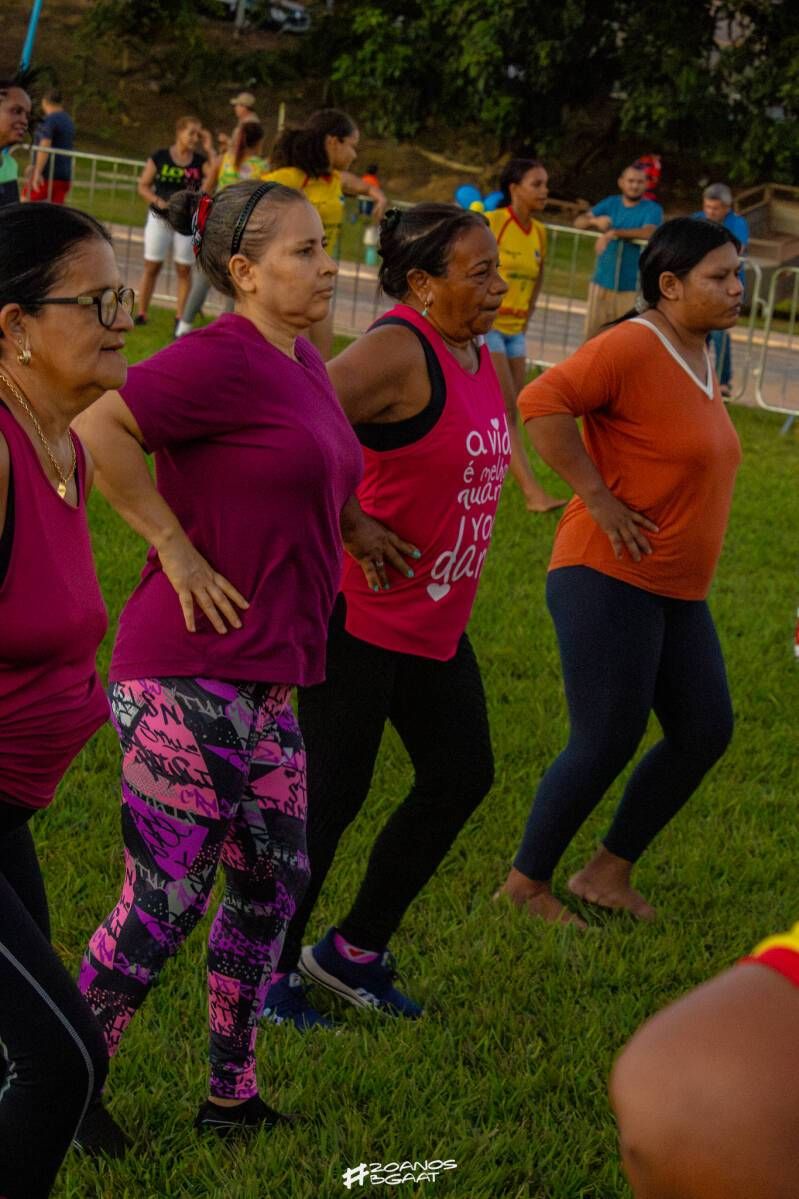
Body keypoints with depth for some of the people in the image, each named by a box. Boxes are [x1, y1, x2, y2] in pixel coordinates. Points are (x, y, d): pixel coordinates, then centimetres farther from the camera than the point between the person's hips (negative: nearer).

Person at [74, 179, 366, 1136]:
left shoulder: (301, 362, 12)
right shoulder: (222, 358, -17)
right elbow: (99, 428, -25)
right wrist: (176, 547, -20)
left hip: (261, 682, 10)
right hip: (188, 678, -10)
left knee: (274, 879, 16)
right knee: (163, 904, -3)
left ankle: (232, 1094, 27)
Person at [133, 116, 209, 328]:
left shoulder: (200, 162, 2)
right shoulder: (159, 158, -1)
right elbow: (143, 186, 1)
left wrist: (211, 149, -17)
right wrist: (158, 201, -15)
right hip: (159, 219, -1)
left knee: (184, 270, 1)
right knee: (151, 266, 2)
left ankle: (180, 317, 6)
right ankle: (141, 314, 9)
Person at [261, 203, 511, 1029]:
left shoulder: (482, 362, 9)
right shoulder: (396, 351, -19)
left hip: (435, 620, 9)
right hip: (360, 612, -9)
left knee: (461, 776, 11)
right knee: (332, 791, -2)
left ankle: (353, 951, 25)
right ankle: (267, 970, 14)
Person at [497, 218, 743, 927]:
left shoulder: (699, 356, 12)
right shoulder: (631, 347, -16)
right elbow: (542, 402, -26)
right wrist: (598, 500, -25)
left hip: (676, 590, 9)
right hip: (610, 580, -9)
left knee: (705, 732, 8)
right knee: (605, 746, -7)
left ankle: (610, 871, 20)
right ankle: (527, 883, 9)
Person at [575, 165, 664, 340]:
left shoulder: (652, 209, -3)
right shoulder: (610, 203, 12)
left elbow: (648, 233, -23)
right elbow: (578, 222, 8)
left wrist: (613, 233, -26)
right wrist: (595, 221, -14)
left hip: (631, 287, -5)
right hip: (602, 281, 5)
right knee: (593, 337, 9)